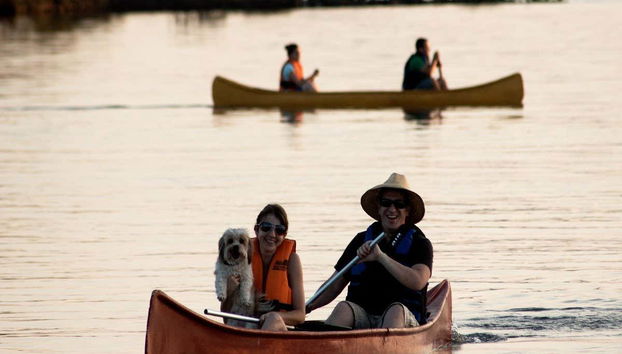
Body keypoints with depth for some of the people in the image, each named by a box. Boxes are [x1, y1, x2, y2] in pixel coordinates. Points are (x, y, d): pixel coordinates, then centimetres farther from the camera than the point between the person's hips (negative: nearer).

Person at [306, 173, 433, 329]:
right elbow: (334, 287, 17)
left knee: (397, 310, -35)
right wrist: (306, 308, 1)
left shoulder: (419, 244, 5)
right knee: (344, 308, -28)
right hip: (362, 317, 3)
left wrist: (380, 256, -25)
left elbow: (417, 282, -17)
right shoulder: (362, 241, 15)